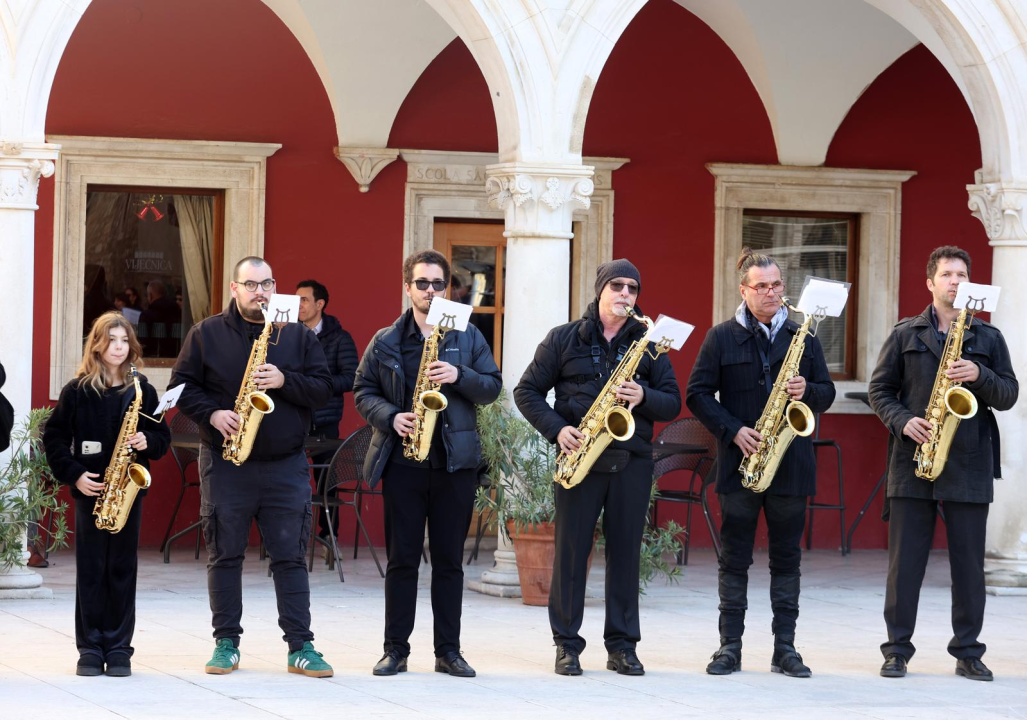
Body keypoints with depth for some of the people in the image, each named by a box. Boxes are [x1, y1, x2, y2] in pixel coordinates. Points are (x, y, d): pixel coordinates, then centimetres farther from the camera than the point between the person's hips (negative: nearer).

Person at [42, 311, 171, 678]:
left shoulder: (142, 390, 5)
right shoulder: (77, 390, 0)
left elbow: (163, 437, 10)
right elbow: (54, 437, 2)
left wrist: (147, 442, -12)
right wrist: (73, 474, -8)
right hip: (90, 490, -1)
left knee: (123, 568, 3)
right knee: (90, 569, 1)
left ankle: (119, 648, 8)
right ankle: (90, 649, 6)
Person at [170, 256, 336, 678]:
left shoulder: (298, 335, 7)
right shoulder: (206, 334, 4)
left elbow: (323, 388, 3)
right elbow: (182, 385, 3)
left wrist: (285, 382, -13)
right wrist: (212, 413, -13)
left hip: (286, 465, 1)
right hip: (225, 464, 0)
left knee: (291, 556, -1)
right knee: (224, 555, 3)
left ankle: (300, 646, 1)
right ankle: (227, 643, 11)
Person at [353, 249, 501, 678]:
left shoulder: (468, 337, 9)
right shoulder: (385, 341, 6)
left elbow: (493, 386, 6)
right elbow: (363, 392, 6)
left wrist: (460, 376, -12)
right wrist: (391, 417, -12)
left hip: (455, 461, 1)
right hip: (403, 461, -1)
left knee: (449, 559, 4)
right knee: (401, 558, 1)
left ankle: (448, 651, 9)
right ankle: (396, 650, 7)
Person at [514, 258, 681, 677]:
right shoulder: (564, 339, 5)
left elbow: (672, 403, 8)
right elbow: (527, 391, 6)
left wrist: (644, 398, -14)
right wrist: (556, 429, -8)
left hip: (632, 461, 2)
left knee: (625, 551, 4)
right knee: (571, 550, -1)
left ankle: (622, 646, 10)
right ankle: (567, 645, 6)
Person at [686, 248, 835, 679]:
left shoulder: (803, 337, 8)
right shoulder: (722, 338, 2)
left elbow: (827, 392, 12)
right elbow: (698, 393, 0)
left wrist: (808, 392, -11)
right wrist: (733, 431, -12)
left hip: (792, 465, 2)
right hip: (739, 464, -2)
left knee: (786, 557, 4)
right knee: (735, 557, 2)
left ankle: (784, 647, 8)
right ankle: (730, 647, 7)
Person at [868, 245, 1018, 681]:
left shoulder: (988, 338, 10)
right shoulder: (905, 335, 7)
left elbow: (1009, 395, 6)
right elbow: (879, 389, 7)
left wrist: (980, 376, -12)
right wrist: (903, 421, -10)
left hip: (969, 465, 1)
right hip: (912, 462, -1)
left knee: (969, 561, 3)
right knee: (905, 560, 0)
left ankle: (967, 653, 11)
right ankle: (897, 650, 7)